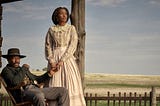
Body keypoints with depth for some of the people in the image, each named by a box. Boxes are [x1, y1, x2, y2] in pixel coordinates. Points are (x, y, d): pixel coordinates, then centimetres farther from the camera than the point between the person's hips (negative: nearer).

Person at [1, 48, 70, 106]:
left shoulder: (22, 69, 31)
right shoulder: (6, 70, 7)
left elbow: (36, 79, 34)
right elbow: (15, 82, -14)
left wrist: (49, 74, 19)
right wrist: (24, 69, -2)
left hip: (36, 89, 8)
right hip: (23, 91, -8)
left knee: (63, 91, -4)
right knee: (39, 95, -43)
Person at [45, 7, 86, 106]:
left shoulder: (71, 28, 7)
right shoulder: (51, 30, 11)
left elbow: (73, 46, -3)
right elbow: (48, 46, 6)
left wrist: (62, 60, -13)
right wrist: (51, 61, -9)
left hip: (68, 59, -1)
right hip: (54, 60, 1)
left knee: (71, 85, -11)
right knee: (55, 87, -6)